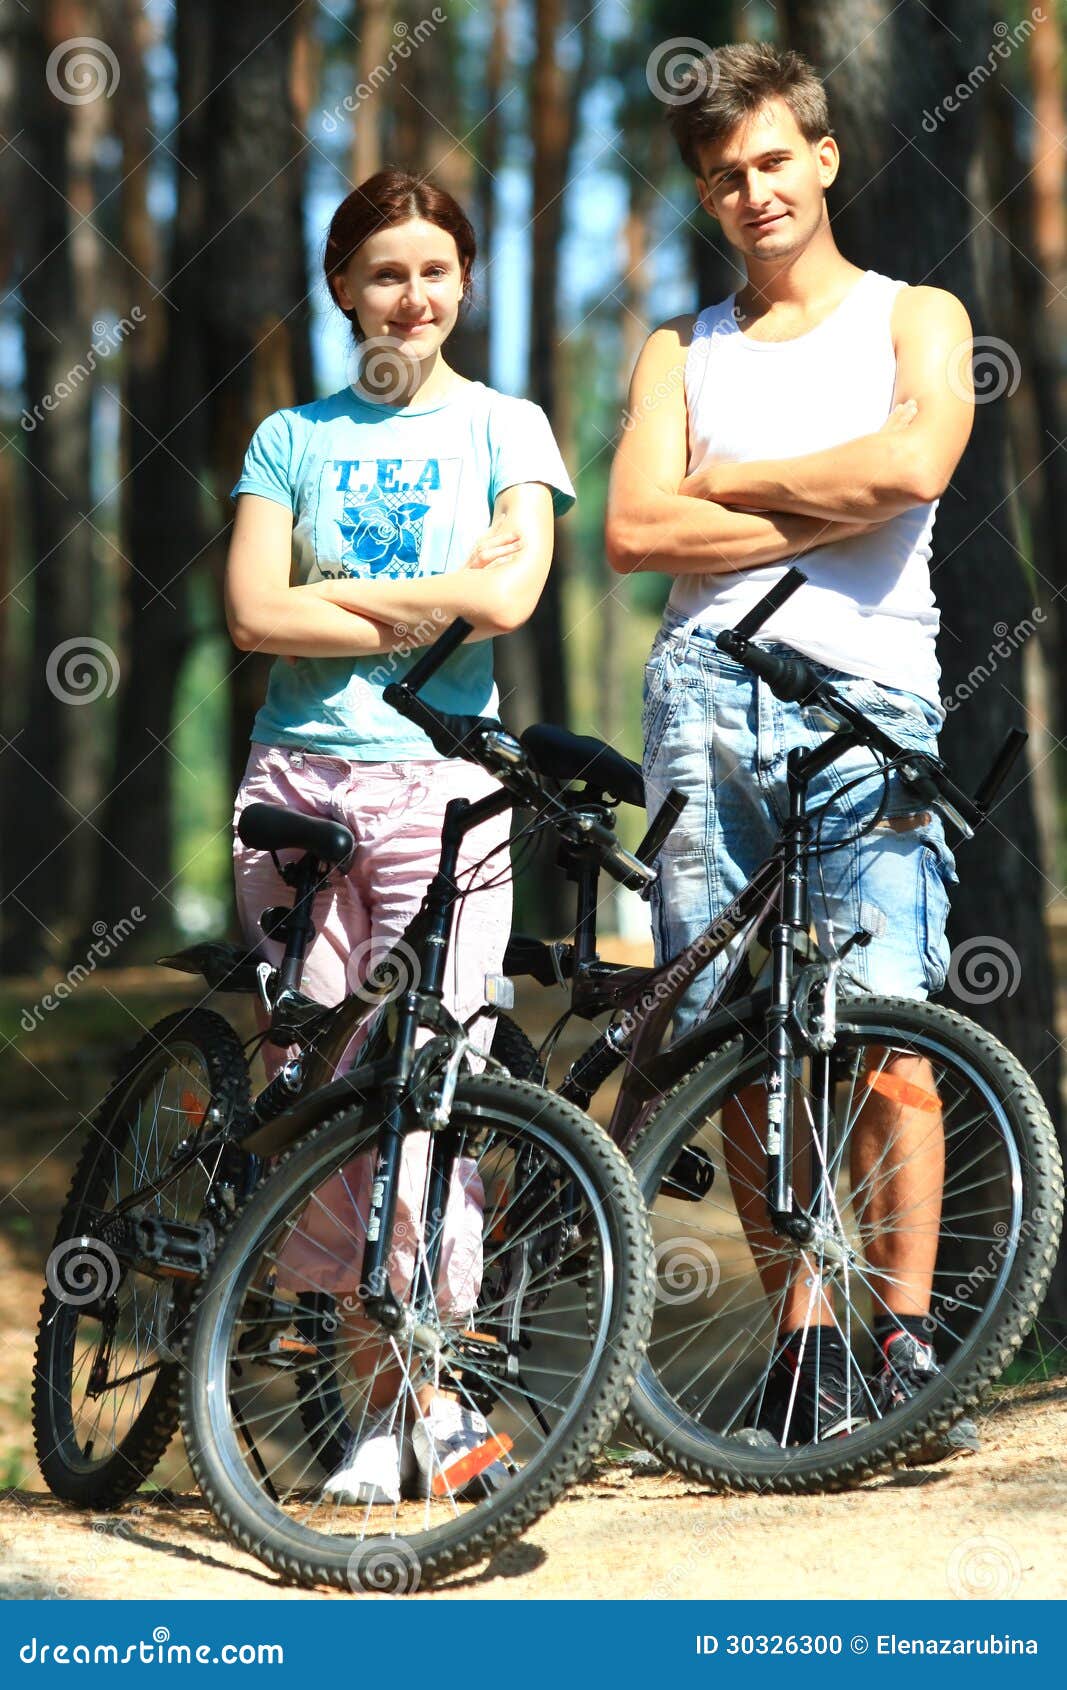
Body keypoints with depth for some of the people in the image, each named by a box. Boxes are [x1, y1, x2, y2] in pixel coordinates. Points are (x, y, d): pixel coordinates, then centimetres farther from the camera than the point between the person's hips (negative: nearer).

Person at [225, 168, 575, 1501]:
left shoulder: (504, 427, 8)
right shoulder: (292, 437, 12)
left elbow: (504, 595, -7)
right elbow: (253, 614, -1)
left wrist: (331, 593, -3)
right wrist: (415, 619, -6)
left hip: (441, 786, -2)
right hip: (299, 778, 2)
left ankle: (440, 1398, -6)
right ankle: (380, 1405, 6)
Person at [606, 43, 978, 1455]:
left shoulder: (915, 320, 14)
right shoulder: (680, 353, 21)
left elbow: (912, 462, -8)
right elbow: (636, 533, 5)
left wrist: (729, 479, 1)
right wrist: (826, 513, -2)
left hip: (862, 692, -2)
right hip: (705, 695, 3)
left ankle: (905, 1344, -9)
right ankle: (804, 1350, 3)